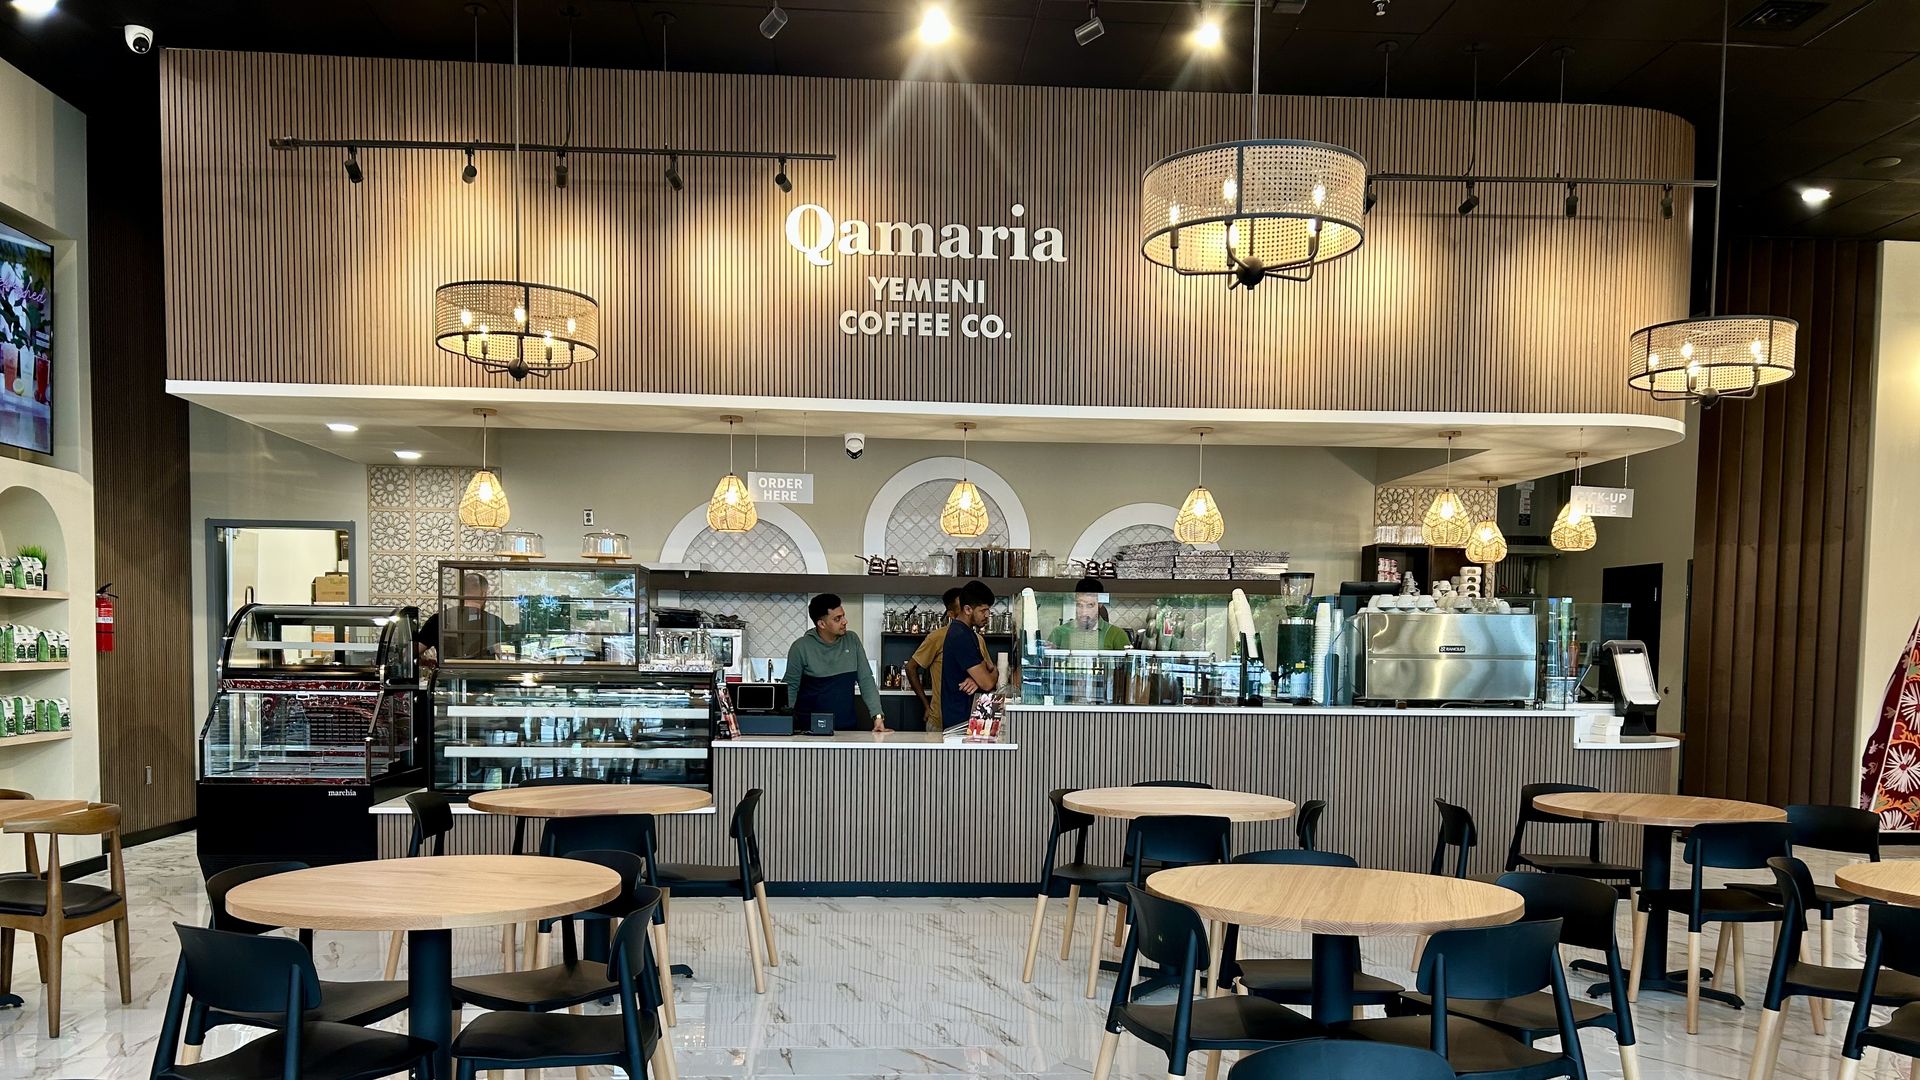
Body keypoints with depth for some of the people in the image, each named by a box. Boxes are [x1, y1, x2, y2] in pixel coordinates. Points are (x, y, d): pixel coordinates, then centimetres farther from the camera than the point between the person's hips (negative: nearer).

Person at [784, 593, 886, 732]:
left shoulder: (852, 640, 1)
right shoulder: (801, 647, -7)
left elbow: (866, 680, 3)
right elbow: (791, 687, 1)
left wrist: (878, 716, -6)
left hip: (847, 726, 2)